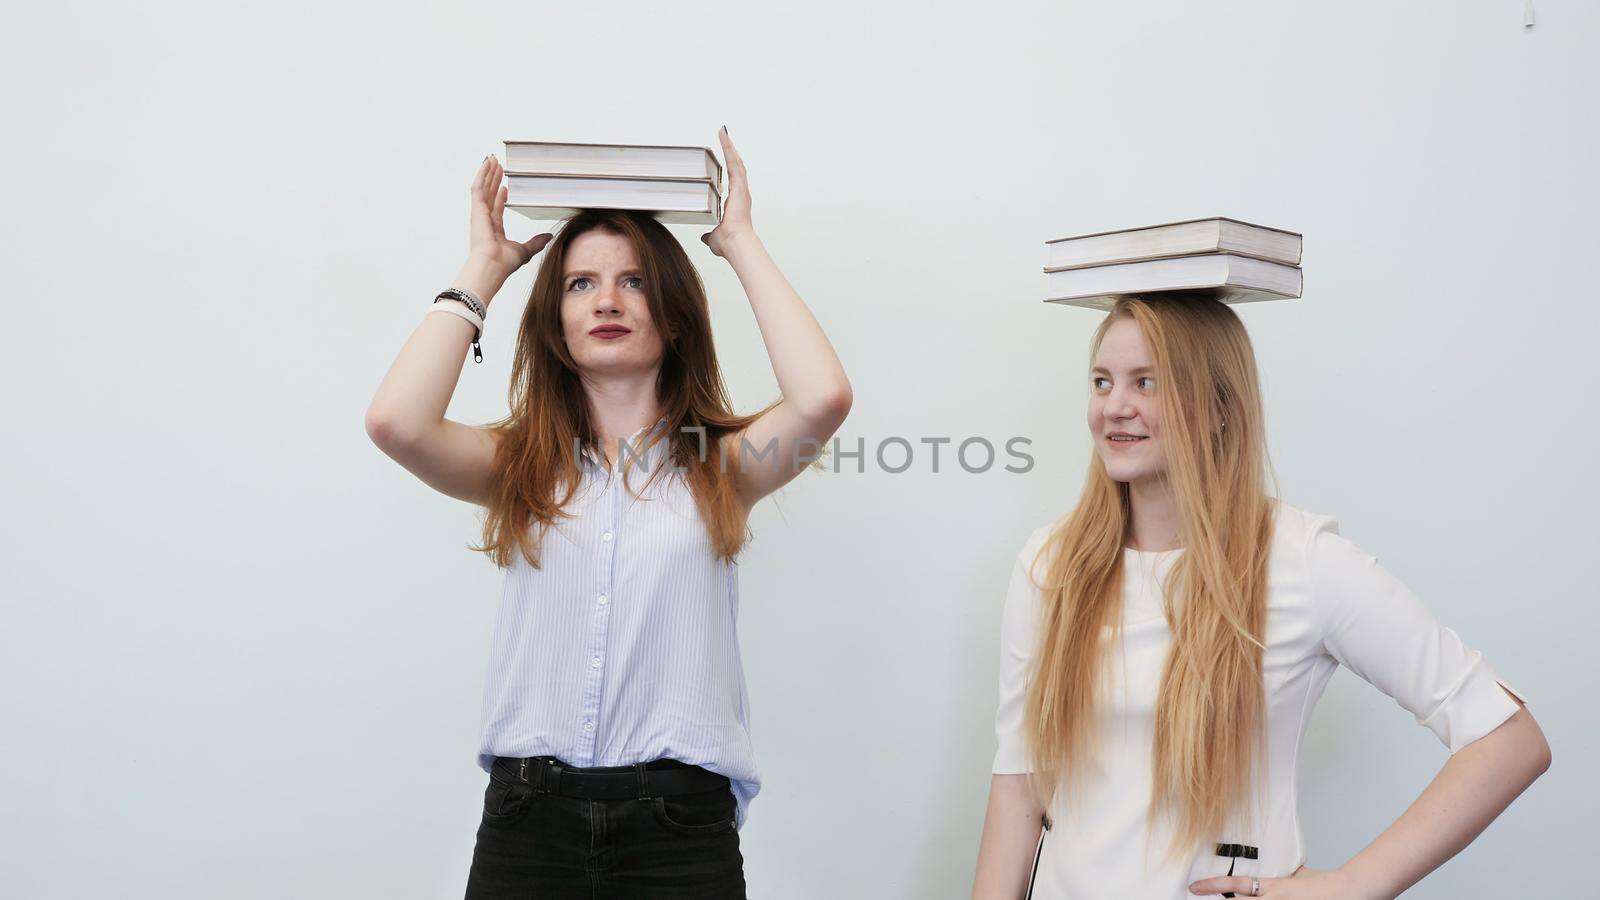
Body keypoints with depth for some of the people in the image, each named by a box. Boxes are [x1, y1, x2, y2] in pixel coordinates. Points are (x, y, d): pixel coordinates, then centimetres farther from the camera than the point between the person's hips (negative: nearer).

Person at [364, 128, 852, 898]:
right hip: (527, 814, 1)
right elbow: (394, 421, -13)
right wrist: (483, 268, 0)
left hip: (681, 820, -1)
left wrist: (741, 244, -3)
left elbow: (824, 398, -17)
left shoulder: (720, 463, 2)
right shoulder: (519, 463, 6)